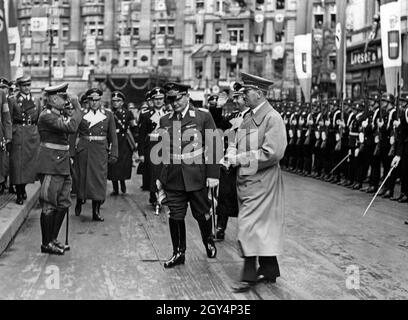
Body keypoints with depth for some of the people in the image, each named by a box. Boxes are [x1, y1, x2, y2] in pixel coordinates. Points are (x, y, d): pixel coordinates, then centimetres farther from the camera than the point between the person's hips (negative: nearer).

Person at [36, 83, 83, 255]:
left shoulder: (58, 115, 16)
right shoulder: (47, 115, -15)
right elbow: (71, 127, -27)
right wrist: (77, 107, -17)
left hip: (61, 166, 10)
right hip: (51, 167, -10)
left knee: (63, 204, 12)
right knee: (49, 205, -2)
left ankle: (53, 239, 23)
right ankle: (46, 244, 6)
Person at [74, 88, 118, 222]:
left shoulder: (108, 115, 6)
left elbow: (113, 136, 6)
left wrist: (113, 154, 1)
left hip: (100, 150, 0)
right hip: (83, 149, 0)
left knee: (99, 178, -4)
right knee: (81, 177, 5)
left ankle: (96, 211, 2)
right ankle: (79, 202, 31)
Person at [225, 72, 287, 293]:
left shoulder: (272, 118, -14)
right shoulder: (249, 117, 12)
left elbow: (272, 153, -22)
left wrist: (238, 159, -19)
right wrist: (232, 155, 0)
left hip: (261, 181, -8)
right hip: (247, 179, 8)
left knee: (249, 226, -8)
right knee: (263, 226, 15)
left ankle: (249, 275, 1)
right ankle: (269, 270, 26)